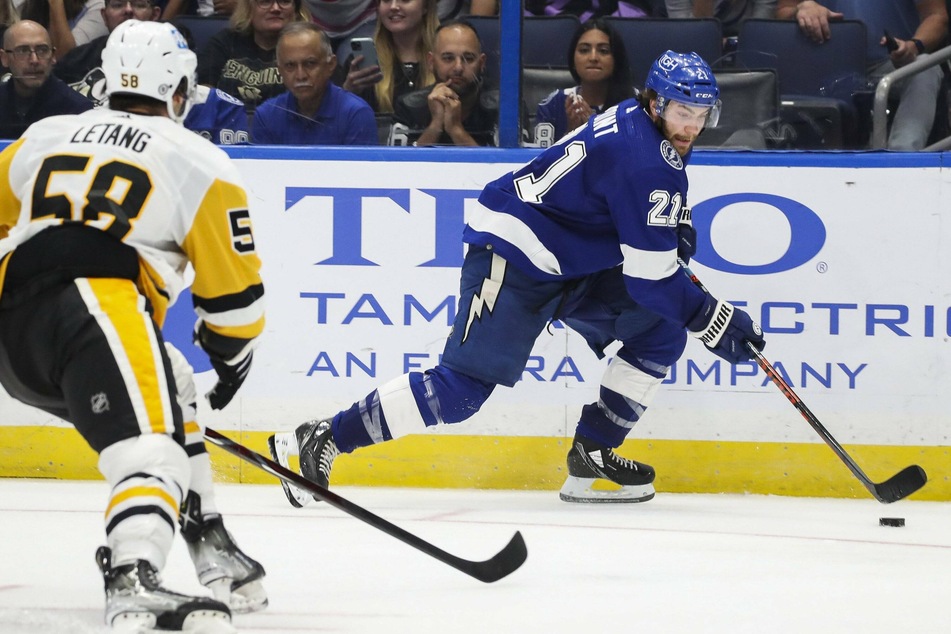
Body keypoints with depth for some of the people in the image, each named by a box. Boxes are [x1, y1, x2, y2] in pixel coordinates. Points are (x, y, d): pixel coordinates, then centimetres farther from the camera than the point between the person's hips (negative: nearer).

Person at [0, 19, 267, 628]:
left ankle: (212, 550, 28)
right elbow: (233, 289, 12)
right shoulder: (201, 163, 11)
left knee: (173, 396, 30)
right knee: (150, 446, -21)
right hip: (100, 316, -7)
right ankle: (132, 583, -50)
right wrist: (233, 351, 30)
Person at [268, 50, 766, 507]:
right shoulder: (641, 156, -25)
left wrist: (674, 225, 12)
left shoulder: (655, 129, 5)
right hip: (510, 260, -10)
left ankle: (591, 455, 5)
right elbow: (650, 275, -24)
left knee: (662, 332, 2)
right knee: (464, 387, -16)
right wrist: (712, 321, -18)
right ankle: (318, 441, -10)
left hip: (570, 263, 10)